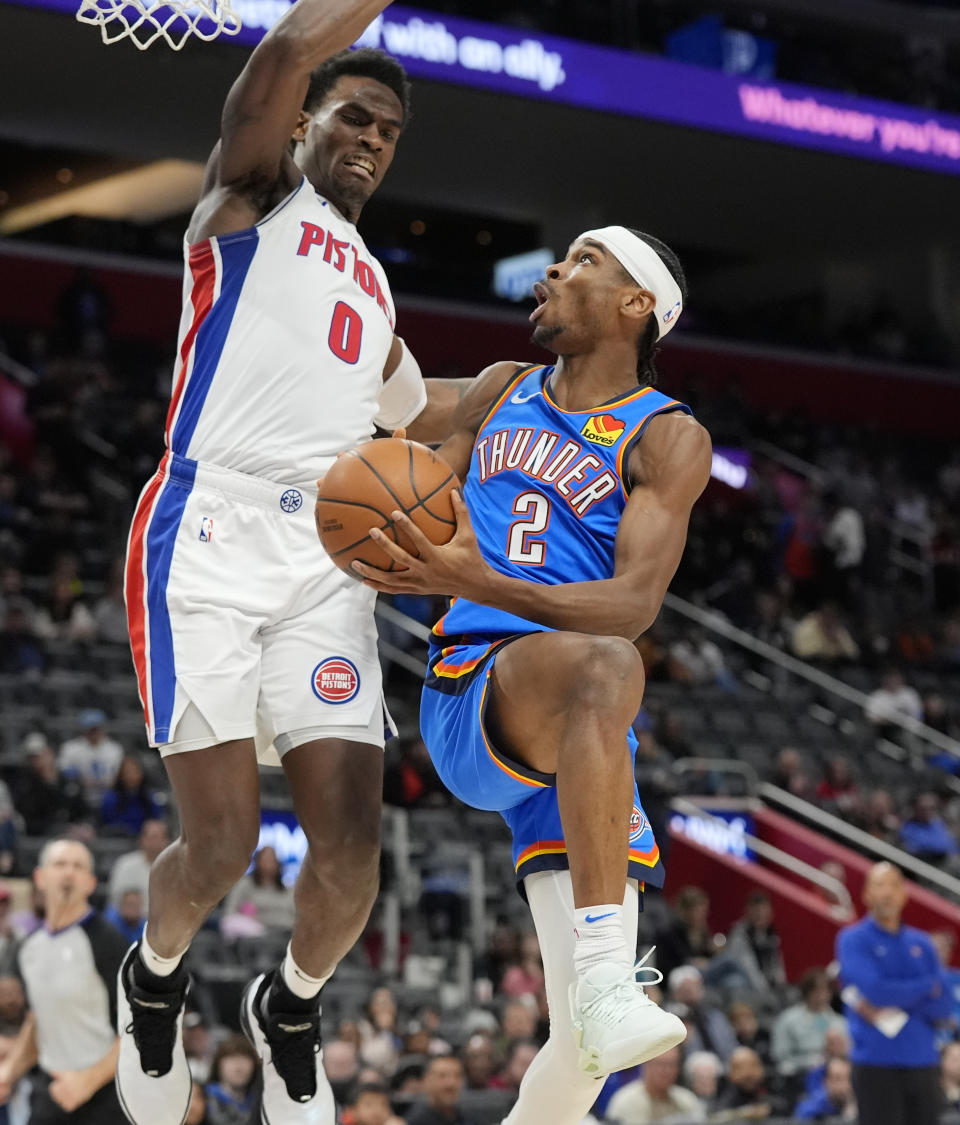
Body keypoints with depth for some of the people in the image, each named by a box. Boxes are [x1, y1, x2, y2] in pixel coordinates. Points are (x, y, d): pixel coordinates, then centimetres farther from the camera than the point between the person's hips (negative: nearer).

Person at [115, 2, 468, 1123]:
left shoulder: (371, 285, 27)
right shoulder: (255, 195, 8)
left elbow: (417, 412, 46)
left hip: (325, 564, 6)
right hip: (208, 540, -6)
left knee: (350, 853, -6)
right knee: (222, 840, -10)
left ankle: (291, 1005, 24)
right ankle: (155, 976, 23)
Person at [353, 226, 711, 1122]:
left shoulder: (667, 437, 4)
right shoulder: (501, 392, 18)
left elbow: (634, 604, -9)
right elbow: (418, 502, 26)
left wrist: (478, 583, -24)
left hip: (573, 747, 0)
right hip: (469, 687, 0)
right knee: (605, 669, -38)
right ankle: (605, 982, -50)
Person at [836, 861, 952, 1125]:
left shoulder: (921, 943, 12)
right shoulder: (853, 940, -2)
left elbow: (944, 1005, 3)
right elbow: (875, 989, -17)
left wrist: (893, 1003, -11)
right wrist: (927, 987, -3)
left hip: (923, 1062, 5)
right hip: (877, 1064, -5)